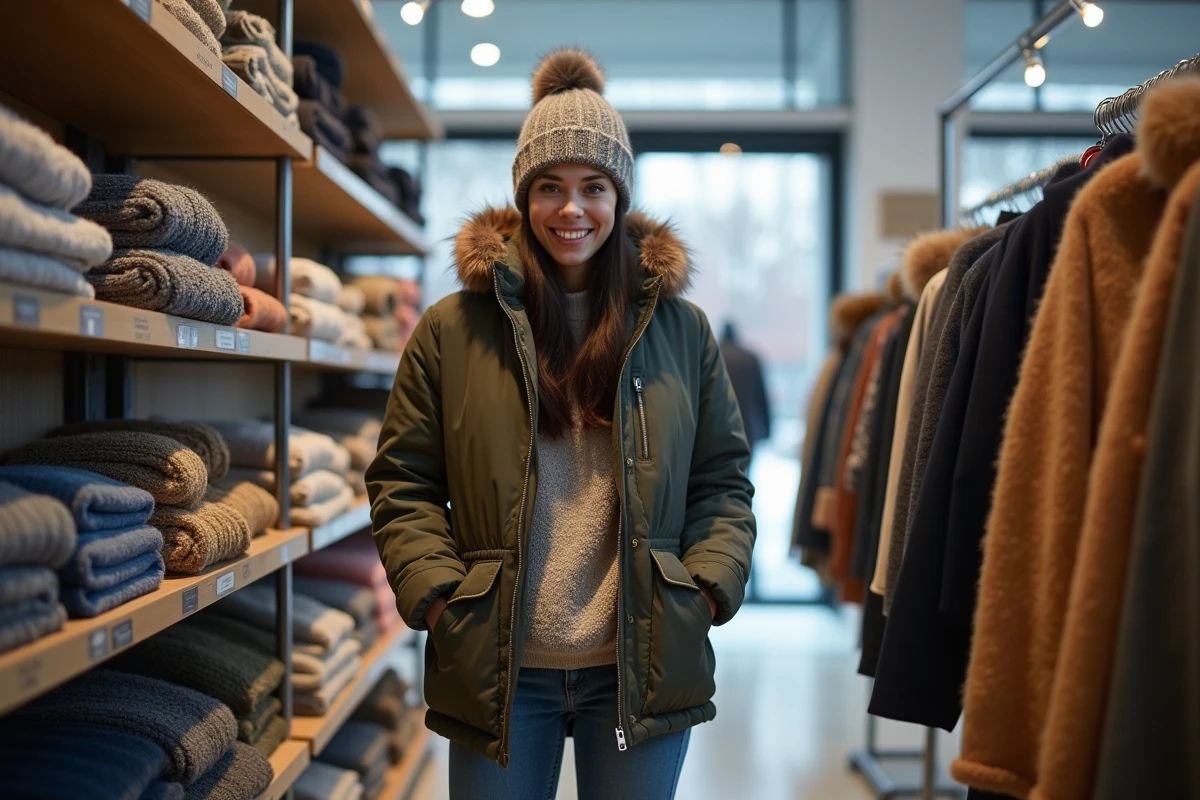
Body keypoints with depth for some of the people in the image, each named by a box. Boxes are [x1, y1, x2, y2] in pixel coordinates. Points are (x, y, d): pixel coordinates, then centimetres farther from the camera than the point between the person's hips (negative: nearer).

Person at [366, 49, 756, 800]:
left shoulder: (681, 329, 6)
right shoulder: (452, 330, 1)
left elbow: (723, 479, 9)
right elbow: (402, 481, 3)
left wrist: (708, 587, -5)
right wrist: (438, 596, -9)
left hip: (643, 667, 1)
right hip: (499, 668, -1)